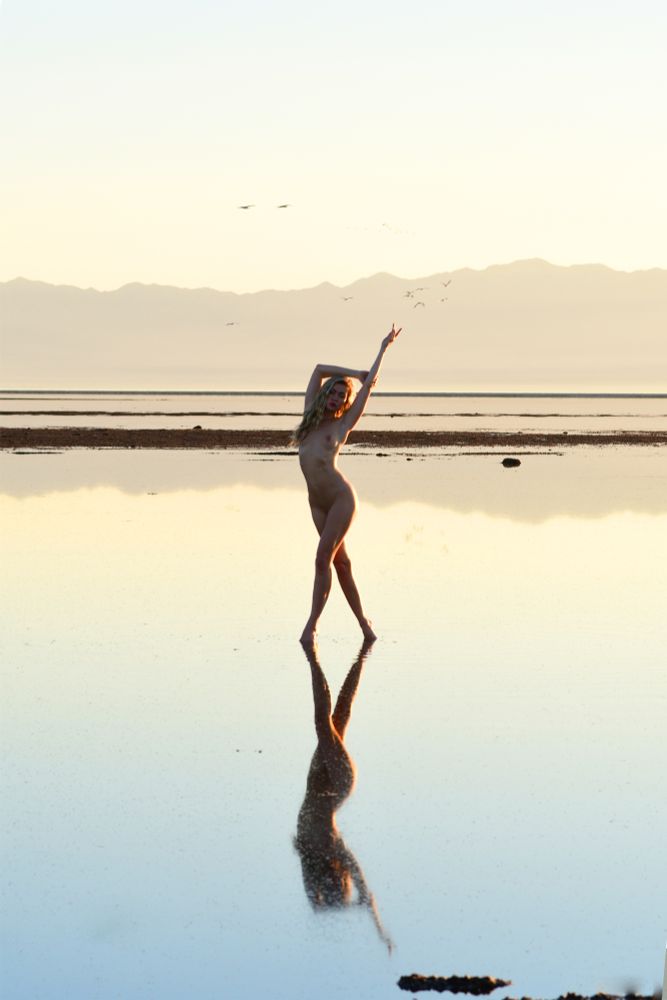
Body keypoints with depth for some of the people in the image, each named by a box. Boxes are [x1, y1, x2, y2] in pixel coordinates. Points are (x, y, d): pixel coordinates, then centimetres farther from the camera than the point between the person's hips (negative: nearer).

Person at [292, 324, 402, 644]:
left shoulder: (343, 425, 2)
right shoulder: (311, 416, 11)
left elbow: (369, 383, 8)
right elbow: (319, 370, 15)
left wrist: (384, 347, 17)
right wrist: (356, 373, 18)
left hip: (340, 497, -5)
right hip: (317, 502, 5)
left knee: (323, 558, -12)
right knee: (340, 561, 9)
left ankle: (312, 624, -12)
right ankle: (363, 622, 17)